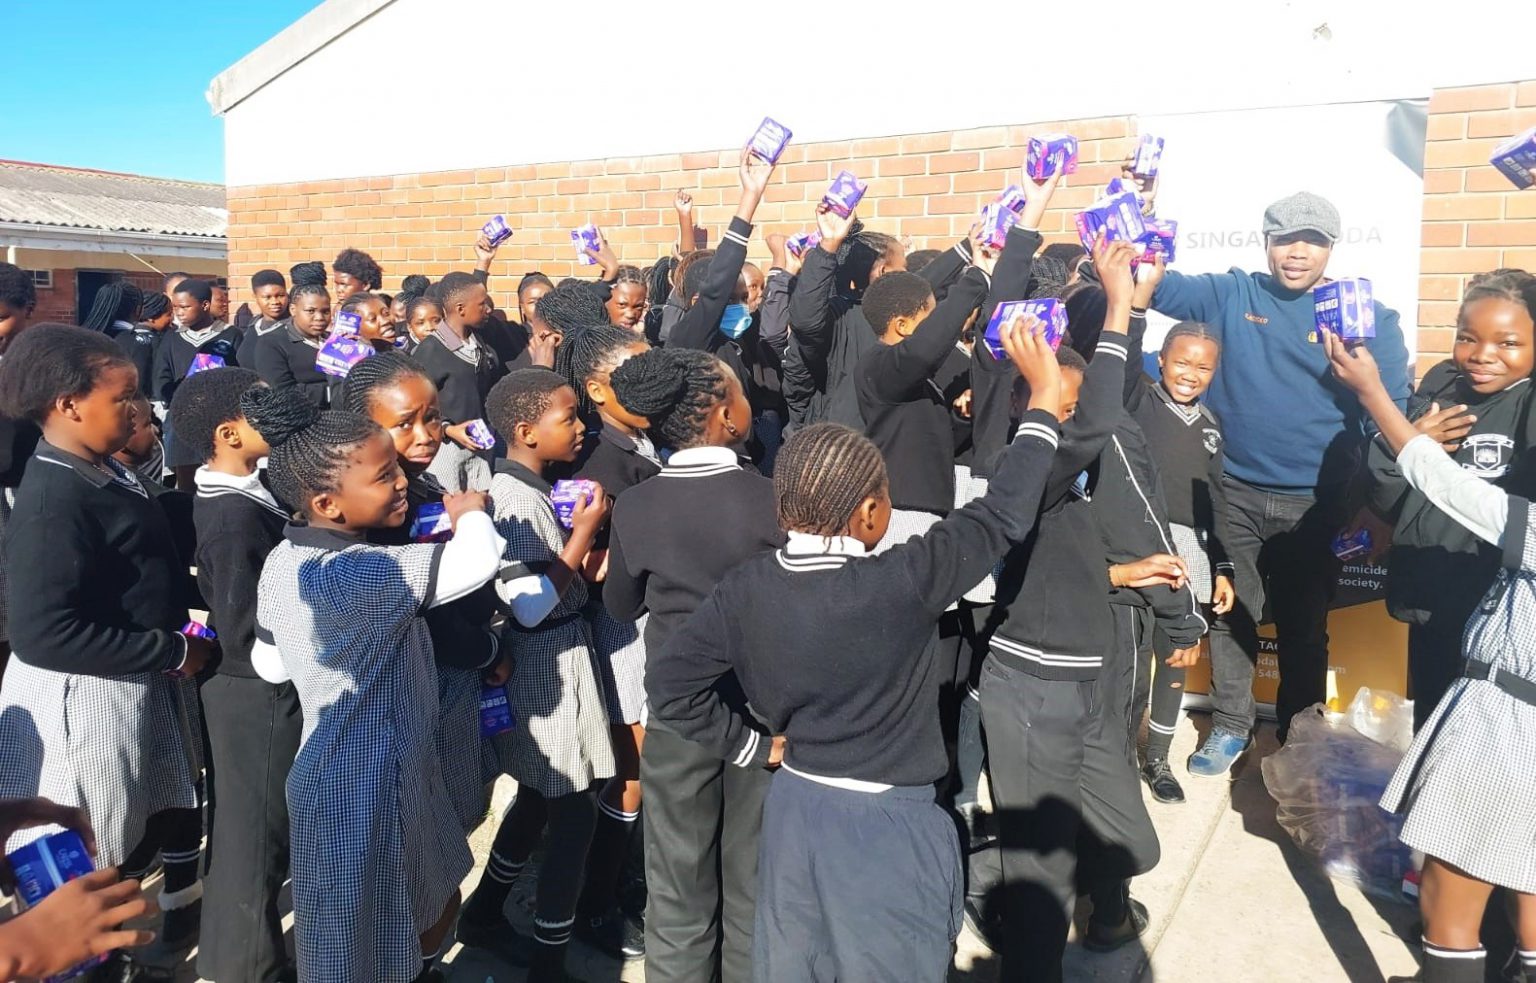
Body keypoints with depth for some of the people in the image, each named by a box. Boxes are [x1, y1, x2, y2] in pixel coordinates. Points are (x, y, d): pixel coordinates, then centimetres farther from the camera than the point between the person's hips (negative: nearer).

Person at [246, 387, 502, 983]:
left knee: (438, 906, 27)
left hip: (343, 771, 9)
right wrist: (470, 512, -12)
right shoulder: (359, 572, -29)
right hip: (369, 784, -9)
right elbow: (479, 559, -33)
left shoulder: (284, 561, 0)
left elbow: (269, 664, 12)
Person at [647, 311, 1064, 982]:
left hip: (793, 807, 5)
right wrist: (1044, 396, -6)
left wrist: (756, 745, 5)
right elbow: (1002, 517, -16)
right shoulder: (899, 585, -24)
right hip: (886, 825, -4)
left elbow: (670, 683, -5)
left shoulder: (747, 586, -11)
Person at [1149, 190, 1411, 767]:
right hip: (1234, 493, 1)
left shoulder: (1368, 315, -1)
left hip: (1315, 503, -1)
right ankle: (1230, 727, 29)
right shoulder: (1231, 296, 2)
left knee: (1304, 628, 12)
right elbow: (1157, 285, -6)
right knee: (1231, 615, 11)